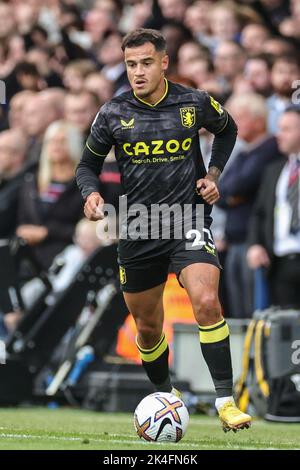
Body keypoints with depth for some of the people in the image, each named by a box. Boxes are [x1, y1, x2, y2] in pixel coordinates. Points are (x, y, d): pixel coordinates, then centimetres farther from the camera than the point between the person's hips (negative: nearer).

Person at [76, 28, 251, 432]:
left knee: (207, 303, -24)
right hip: (138, 230, 2)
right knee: (147, 327, 11)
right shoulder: (113, 113, -4)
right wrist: (91, 193, -12)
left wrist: (213, 174, 4)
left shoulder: (195, 103, -4)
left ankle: (226, 400, -17)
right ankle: (165, 396, 37)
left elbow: (227, 130, 18)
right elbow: (88, 164, 9)